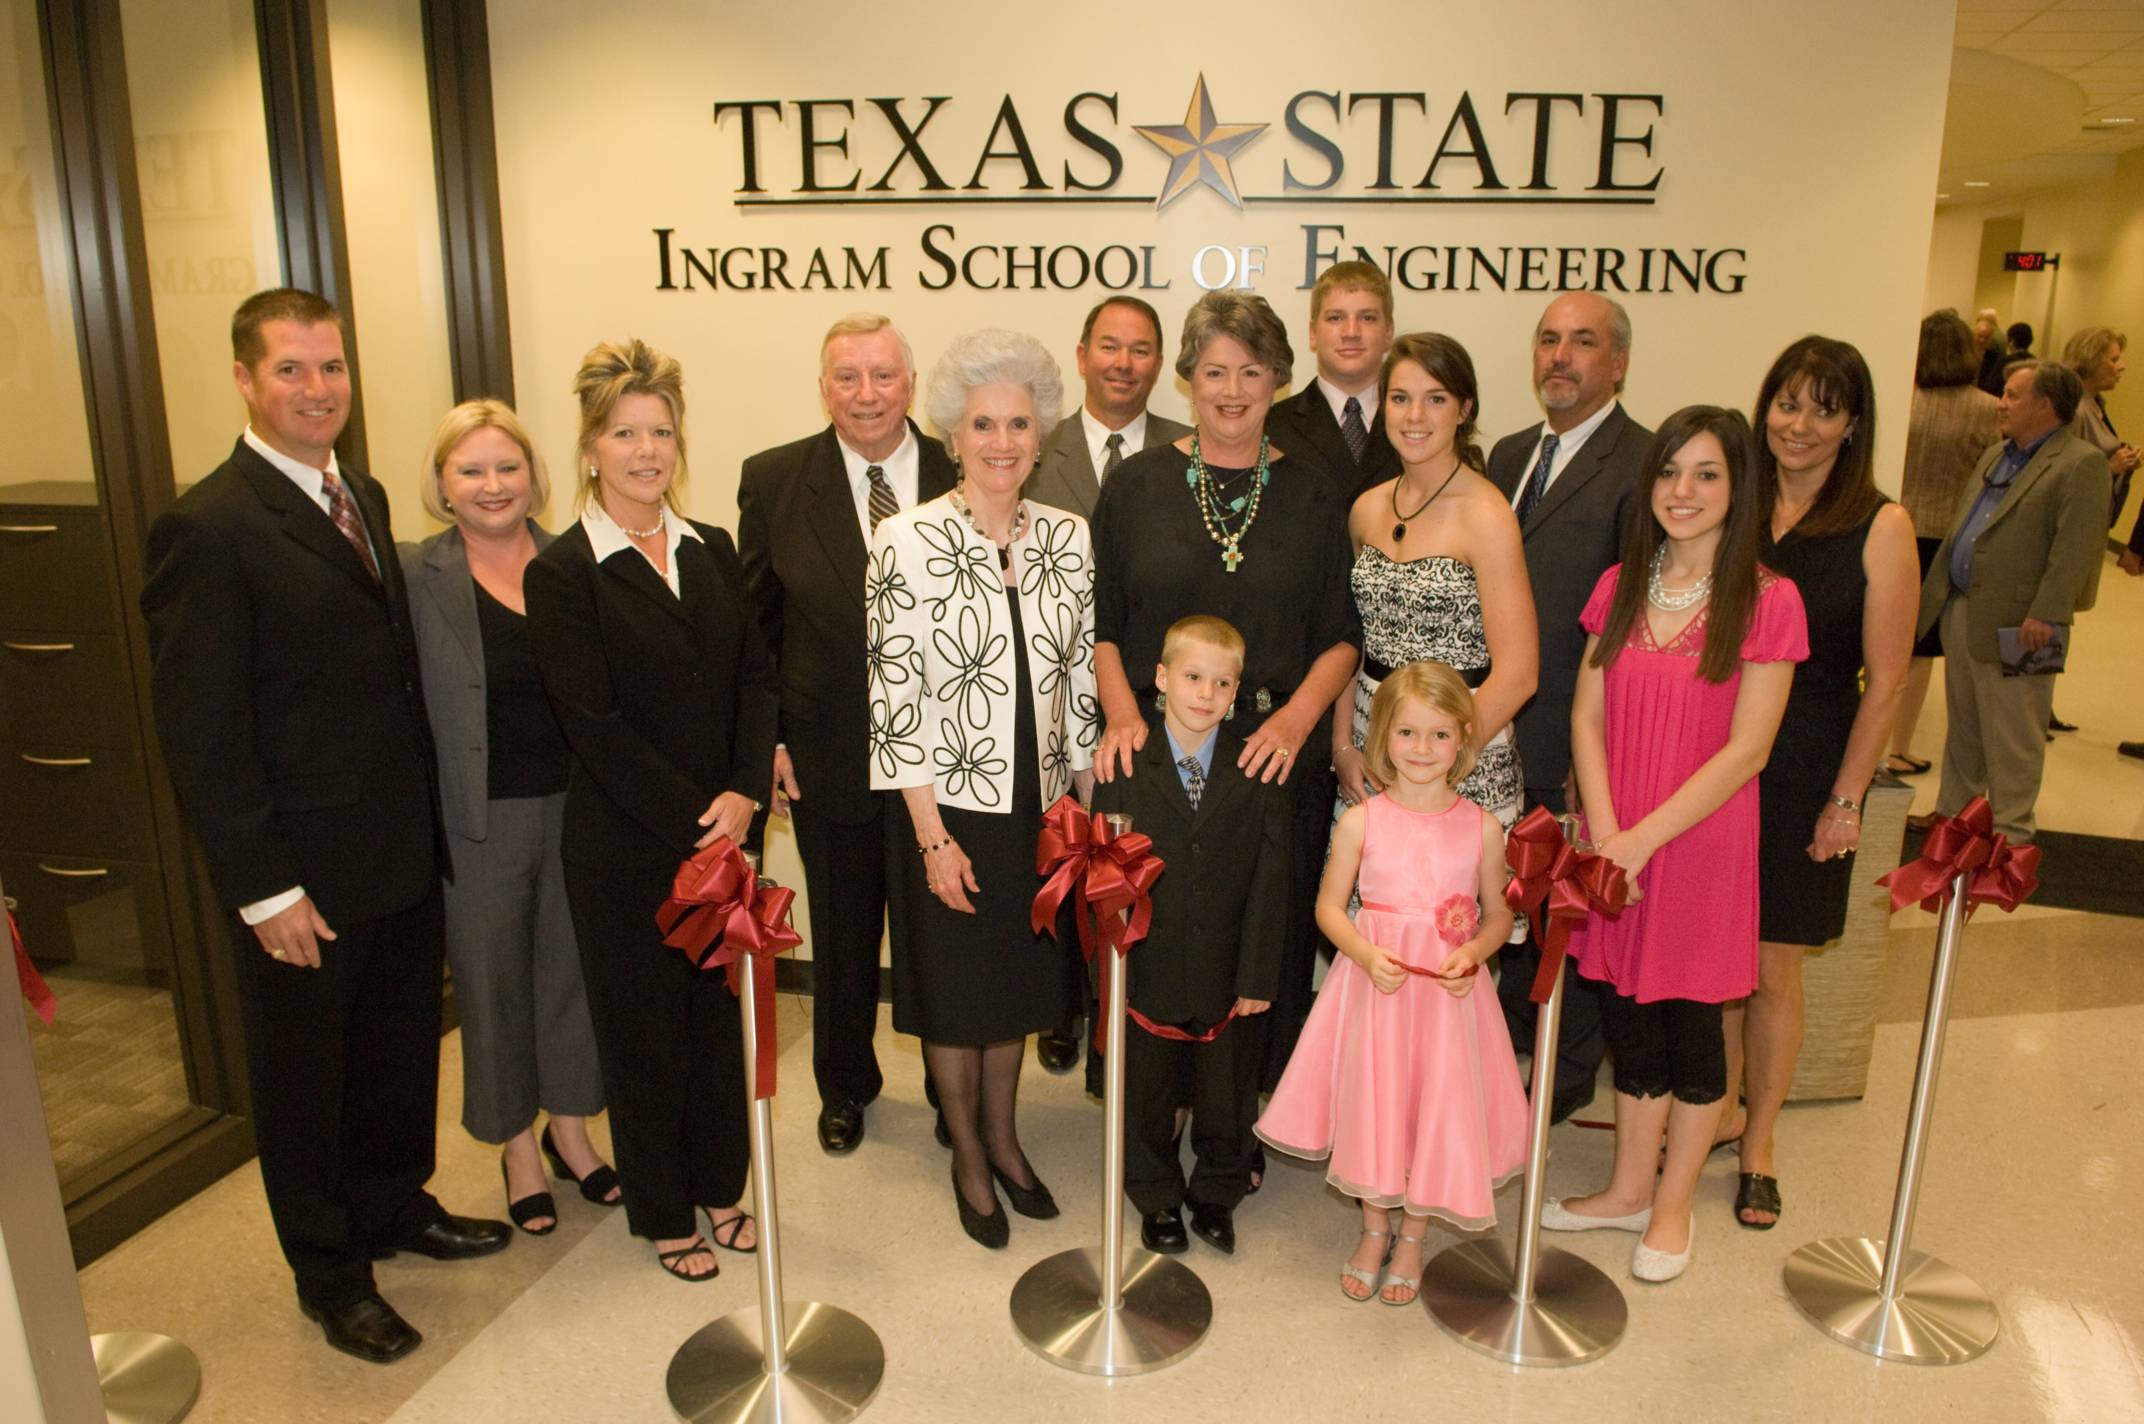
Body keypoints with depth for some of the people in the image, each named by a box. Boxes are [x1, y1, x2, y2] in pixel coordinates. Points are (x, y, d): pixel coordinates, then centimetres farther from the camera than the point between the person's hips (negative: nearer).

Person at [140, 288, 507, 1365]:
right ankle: (329, 1273, 34)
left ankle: (396, 1205, 45)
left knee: (401, 1044, 22)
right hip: (303, 876, -7)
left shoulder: (364, 496, 7)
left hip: (405, 849, 7)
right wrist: (263, 889, -17)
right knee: (305, 1074, 14)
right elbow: (199, 730, -17)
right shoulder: (207, 527, -17)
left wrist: (431, 818, 6)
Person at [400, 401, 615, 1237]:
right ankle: (518, 1148, 33)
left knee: (573, 969, 15)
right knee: (492, 984, 12)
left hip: (573, 811, 3)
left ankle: (569, 1131, 37)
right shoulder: (414, 576, -6)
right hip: (477, 820, -2)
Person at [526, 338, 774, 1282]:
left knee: (721, 1012, 16)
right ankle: (662, 1213, 30)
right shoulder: (561, 574, -10)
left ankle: (719, 1188, 36)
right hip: (625, 846, -4)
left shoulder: (712, 552, 6)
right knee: (644, 1026, 11)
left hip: (723, 832, 5)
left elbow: (754, 678, 4)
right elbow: (594, 724, -15)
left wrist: (746, 792, -10)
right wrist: (693, 823, -16)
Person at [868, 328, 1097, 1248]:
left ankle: (1002, 1136, 41)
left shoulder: (1069, 538, 0)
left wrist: (1087, 802, 5)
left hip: (1039, 805, 4)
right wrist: (932, 833, -14)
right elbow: (894, 695, -13)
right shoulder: (906, 540, -12)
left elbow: (1081, 679, 6)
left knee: (1019, 975, 18)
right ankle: (967, 1155, 35)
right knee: (953, 983, 13)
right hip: (947, 808, -4)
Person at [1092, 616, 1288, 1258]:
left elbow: (1269, 879, -6)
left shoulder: (1261, 769, -6)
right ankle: (1158, 1199, 38)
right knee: (1147, 1095, 16)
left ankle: (1216, 1194, 40)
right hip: (1149, 971, 0)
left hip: (1228, 977, 0)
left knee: (1226, 1093, 17)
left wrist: (1258, 974, -8)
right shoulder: (1126, 765, -7)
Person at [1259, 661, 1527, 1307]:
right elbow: (1329, 906, 0)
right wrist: (1365, 953, -17)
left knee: (1439, 1108, 7)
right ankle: (1374, 1229, 33)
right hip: (1374, 983, 0)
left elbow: (1499, 914, 7)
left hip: (1449, 990, 1)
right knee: (1372, 1103, 8)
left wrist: (1472, 952, -13)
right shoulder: (1361, 821, -6)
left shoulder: (1482, 828, -3)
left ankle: (1412, 1238, 31)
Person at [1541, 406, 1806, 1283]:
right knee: (1627, 1019, 14)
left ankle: (1673, 1205, 30)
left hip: (1700, 843, -4)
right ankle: (1628, 1189, 33)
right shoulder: (1620, 587, 5)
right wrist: (1604, 833, -11)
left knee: (1691, 1023, 10)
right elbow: (1587, 718, 2)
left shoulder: (1766, 601, -9)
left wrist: (1643, 838, -16)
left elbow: (1746, 750, -13)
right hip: (1615, 846, 4)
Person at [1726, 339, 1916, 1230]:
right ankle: (1719, 1111, 31)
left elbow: (1884, 681, -4)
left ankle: (1757, 1146, 25)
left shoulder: (1880, 528, -5)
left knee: (1772, 968, 6)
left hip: (1803, 776, -2)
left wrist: (1846, 799, -6)